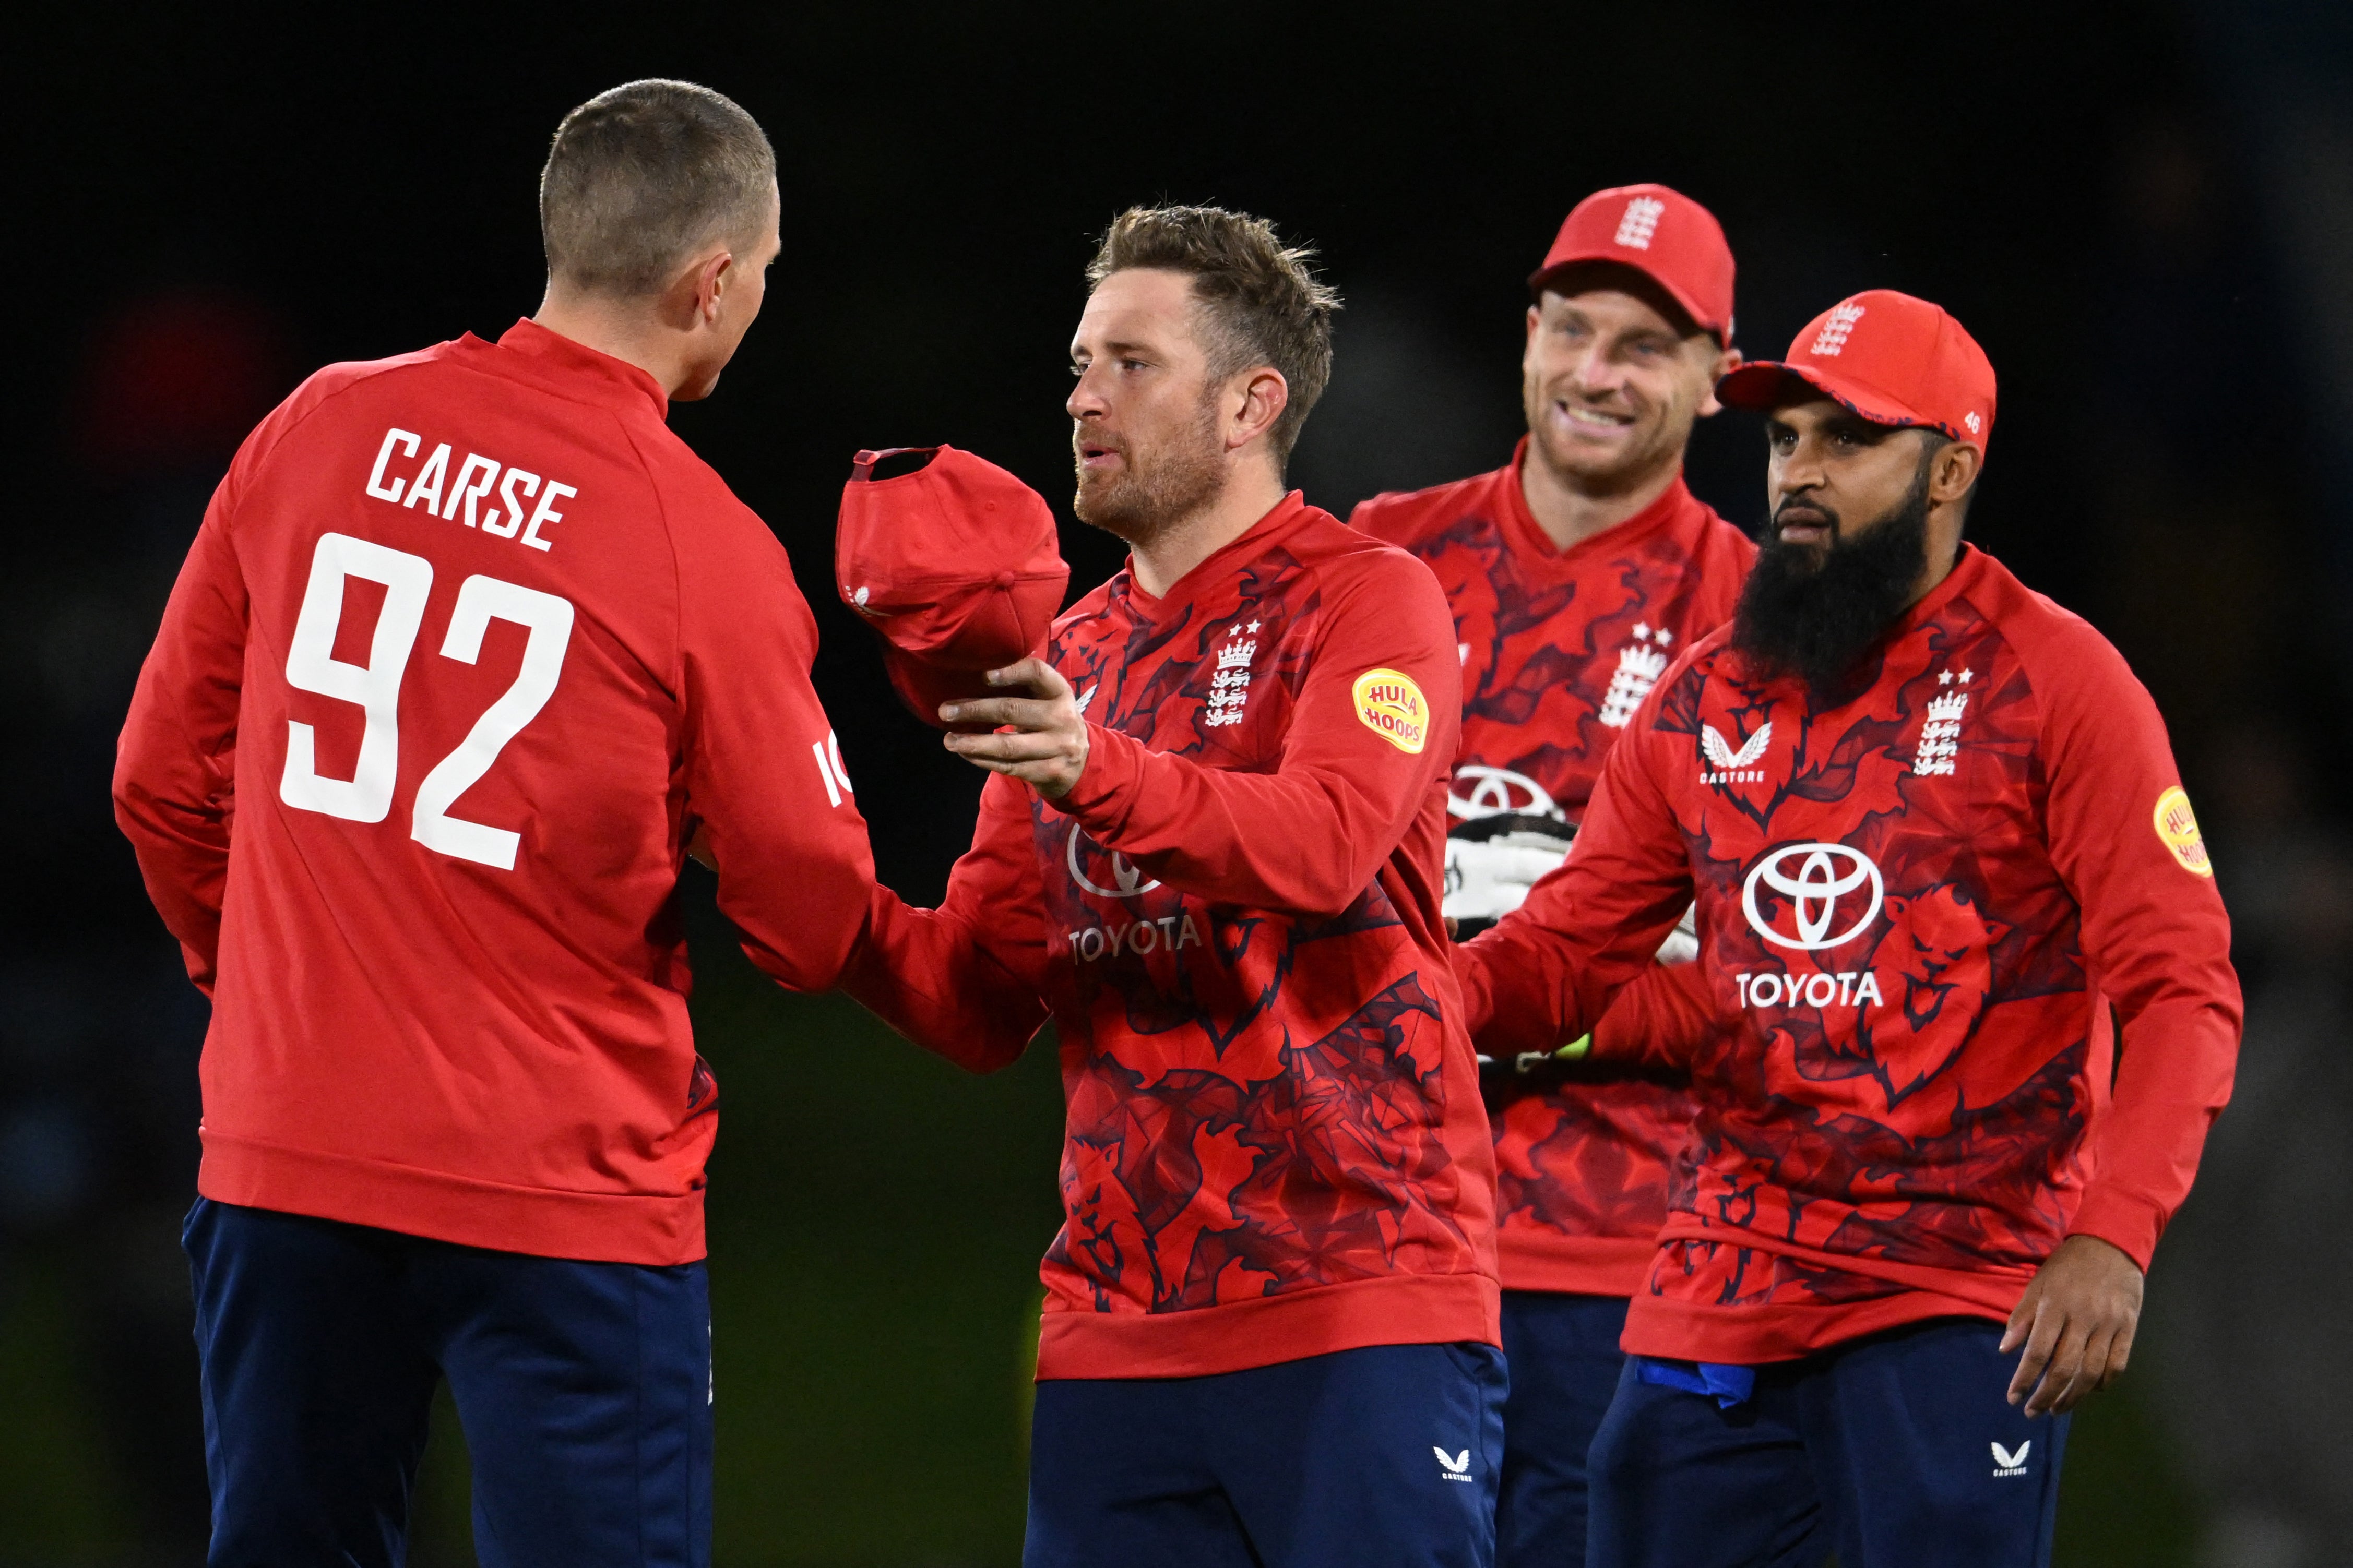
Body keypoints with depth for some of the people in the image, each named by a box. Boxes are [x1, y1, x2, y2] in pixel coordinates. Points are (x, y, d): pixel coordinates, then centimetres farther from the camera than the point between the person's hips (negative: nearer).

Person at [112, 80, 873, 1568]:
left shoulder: (322, 431, 2)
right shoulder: (711, 552, -10)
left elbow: (165, 781, 10)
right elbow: (814, 926, -4)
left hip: (280, 1162, 4)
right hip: (565, 1192, -4)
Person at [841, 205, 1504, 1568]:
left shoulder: (1366, 598, -1)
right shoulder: (1076, 657, 19)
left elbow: (1327, 842, -22)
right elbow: (985, 1005, 14)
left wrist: (1103, 773, -37)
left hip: (1360, 1310, -6)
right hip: (1120, 1332, 6)